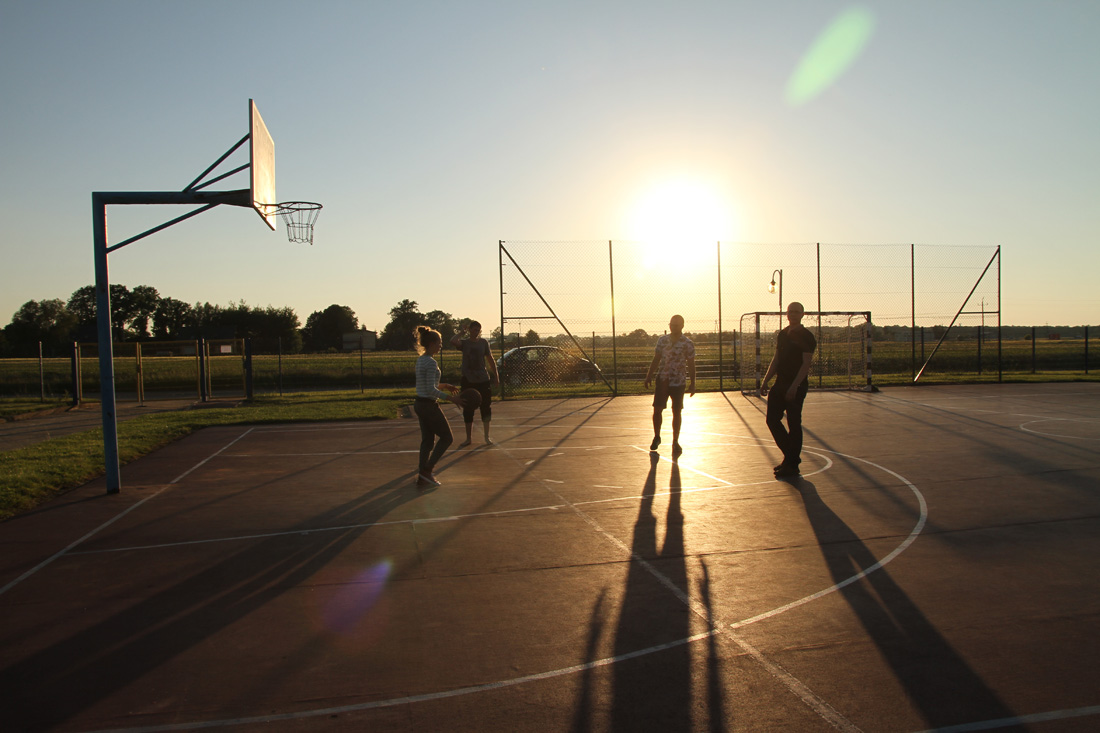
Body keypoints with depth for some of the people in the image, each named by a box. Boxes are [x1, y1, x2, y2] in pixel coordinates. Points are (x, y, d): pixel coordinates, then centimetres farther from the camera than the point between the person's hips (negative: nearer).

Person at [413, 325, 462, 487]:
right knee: (447, 437, 4)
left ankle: (422, 476, 15)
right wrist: (451, 398, -20)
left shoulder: (420, 360, 10)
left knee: (427, 440, 14)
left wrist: (444, 385, 17)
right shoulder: (431, 362, -19)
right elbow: (431, 390, -23)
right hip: (429, 405, -9)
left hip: (420, 404, 9)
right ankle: (427, 469, 1)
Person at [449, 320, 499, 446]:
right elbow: (453, 341, -23)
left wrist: (496, 376, 7)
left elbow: (490, 360, 10)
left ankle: (487, 436, 13)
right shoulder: (464, 343, 0)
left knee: (486, 408, 1)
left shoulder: (483, 342, 5)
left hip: (483, 380, 1)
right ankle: (468, 438, 16)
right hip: (468, 381, -1)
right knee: (468, 411, 5)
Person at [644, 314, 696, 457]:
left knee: (676, 412, 2)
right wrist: (649, 375, 2)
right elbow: (656, 359, 10)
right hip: (662, 380, 2)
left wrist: (692, 383, -3)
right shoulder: (662, 340, 5)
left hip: (678, 382, -2)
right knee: (657, 409, 2)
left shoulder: (687, 343, -4)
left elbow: (691, 364, -1)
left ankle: (675, 442, 14)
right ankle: (656, 437, 22)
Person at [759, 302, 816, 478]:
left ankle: (792, 465, 6)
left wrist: (794, 387, -23)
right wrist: (765, 381, 11)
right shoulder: (782, 335, 14)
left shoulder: (806, 337, -8)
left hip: (797, 386, -8)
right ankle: (791, 456, 22)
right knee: (772, 419, 7)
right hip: (780, 384, 8)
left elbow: (806, 364, -15)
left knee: (794, 424, -3)